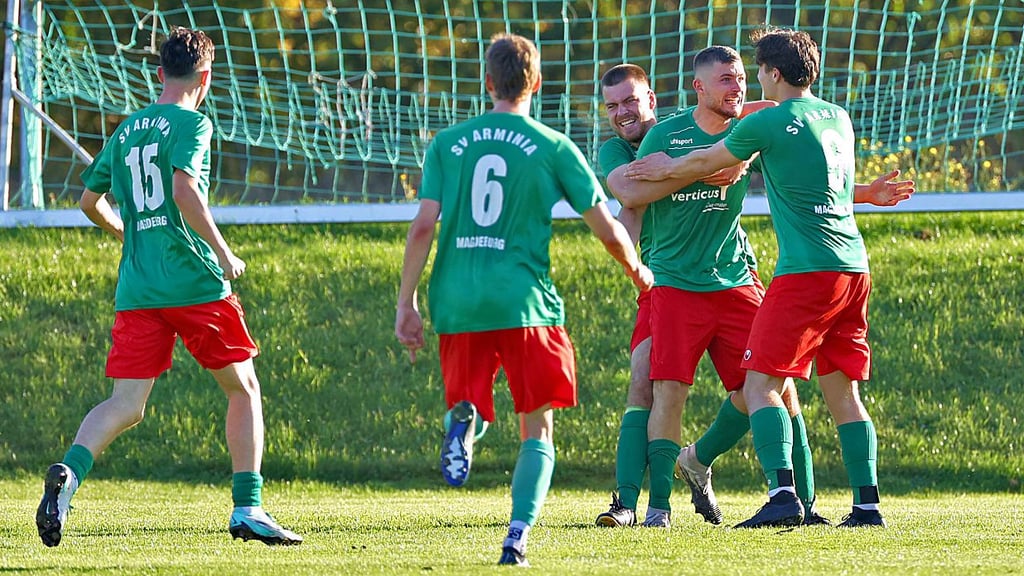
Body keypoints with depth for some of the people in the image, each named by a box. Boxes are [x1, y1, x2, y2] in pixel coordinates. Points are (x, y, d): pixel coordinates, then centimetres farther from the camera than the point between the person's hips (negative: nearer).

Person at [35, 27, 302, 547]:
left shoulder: (125, 132, 16)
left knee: (125, 406, 0)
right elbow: (184, 190, -19)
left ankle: (68, 474, -27)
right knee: (244, 389, 11)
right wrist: (224, 254, -10)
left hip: (136, 290, 5)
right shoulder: (191, 123, -4)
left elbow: (90, 201, 24)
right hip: (195, 284, -5)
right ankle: (247, 510, 5)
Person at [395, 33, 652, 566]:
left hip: (456, 302, 2)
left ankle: (463, 422, -19)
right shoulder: (553, 148, 2)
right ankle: (517, 536, -11)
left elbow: (424, 225, 0)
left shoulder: (447, 143, 8)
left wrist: (406, 303, 6)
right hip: (524, 302, -2)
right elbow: (607, 230, 6)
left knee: (469, 402, 19)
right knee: (538, 430, 8)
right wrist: (637, 272, 26)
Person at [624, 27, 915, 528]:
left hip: (805, 271, -7)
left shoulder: (770, 122, -6)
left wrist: (665, 170, 28)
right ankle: (867, 503, 6)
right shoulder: (838, 119, 14)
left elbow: (709, 161, 10)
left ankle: (783, 495, -20)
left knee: (761, 385, -6)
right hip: (853, 268, 7)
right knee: (842, 392, 11)